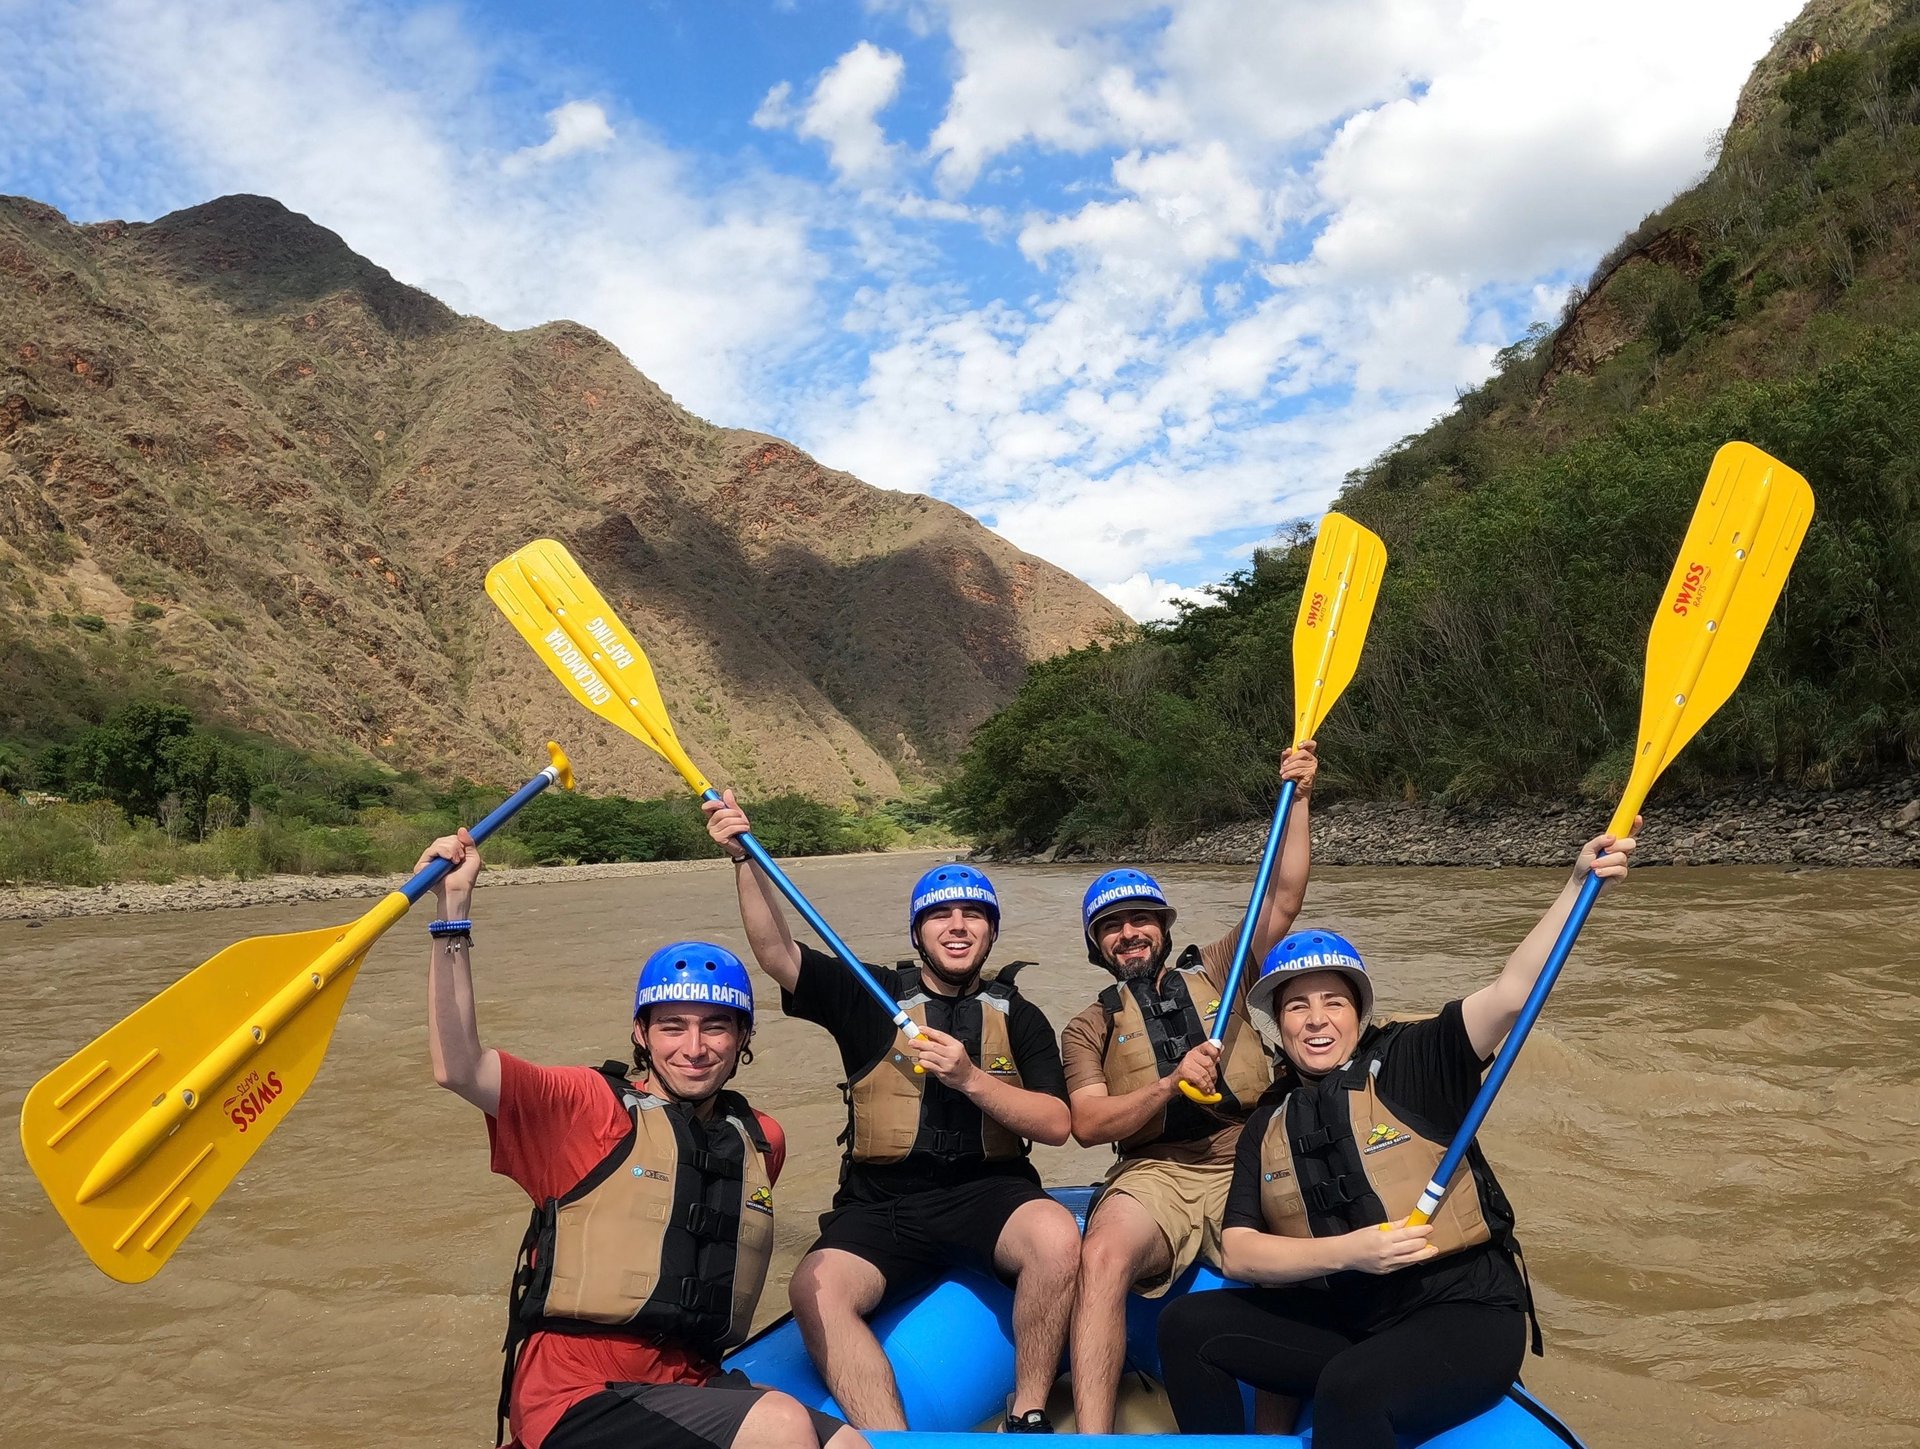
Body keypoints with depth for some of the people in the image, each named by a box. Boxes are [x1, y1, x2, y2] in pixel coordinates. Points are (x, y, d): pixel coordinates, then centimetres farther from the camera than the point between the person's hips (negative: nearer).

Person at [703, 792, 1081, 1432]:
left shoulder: (1019, 1017, 10)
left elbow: (1056, 1124, -1)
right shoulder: (871, 997, 9)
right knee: (816, 1288, -29)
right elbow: (777, 953, -4)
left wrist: (969, 1077, -14)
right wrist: (746, 858, -17)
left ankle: (1028, 1417, -12)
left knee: (1057, 1236, -31)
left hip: (988, 1191, 0)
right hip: (881, 1205, 0)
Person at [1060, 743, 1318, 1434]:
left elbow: (1282, 898, 8)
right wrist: (1170, 1086, -13)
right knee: (1102, 1256, -32)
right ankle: (1091, 1438, -32)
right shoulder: (1088, 1029, 15)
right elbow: (1088, 1124, 0)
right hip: (1154, 1176, -1)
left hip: (1246, 1168, 1)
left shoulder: (1214, 972, 18)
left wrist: (1296, 800, -1)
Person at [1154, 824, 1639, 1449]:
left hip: (1464, 1316, -5)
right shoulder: (1269, 1125, 8)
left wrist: (1578, 884, -28)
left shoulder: (1410, 1062, -4)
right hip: (1340, 1322, 5)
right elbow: (1238, 1253, -2)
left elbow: (1511, 994, -17)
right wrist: (1346, 1251, -17)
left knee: (1350, 1387, -33)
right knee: (1187, 1326, -10)